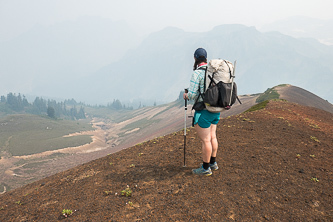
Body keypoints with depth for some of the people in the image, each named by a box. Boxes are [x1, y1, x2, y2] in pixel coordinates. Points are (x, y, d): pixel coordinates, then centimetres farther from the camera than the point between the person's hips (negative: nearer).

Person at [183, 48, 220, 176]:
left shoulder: (197, 73, -15)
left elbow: (193, 94, -19)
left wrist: (186, 95, 5)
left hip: (203, 111, -8)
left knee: (205, 140, 1)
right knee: (212, 137, 19)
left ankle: (206, 168, 12)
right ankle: (213, 163, 32)